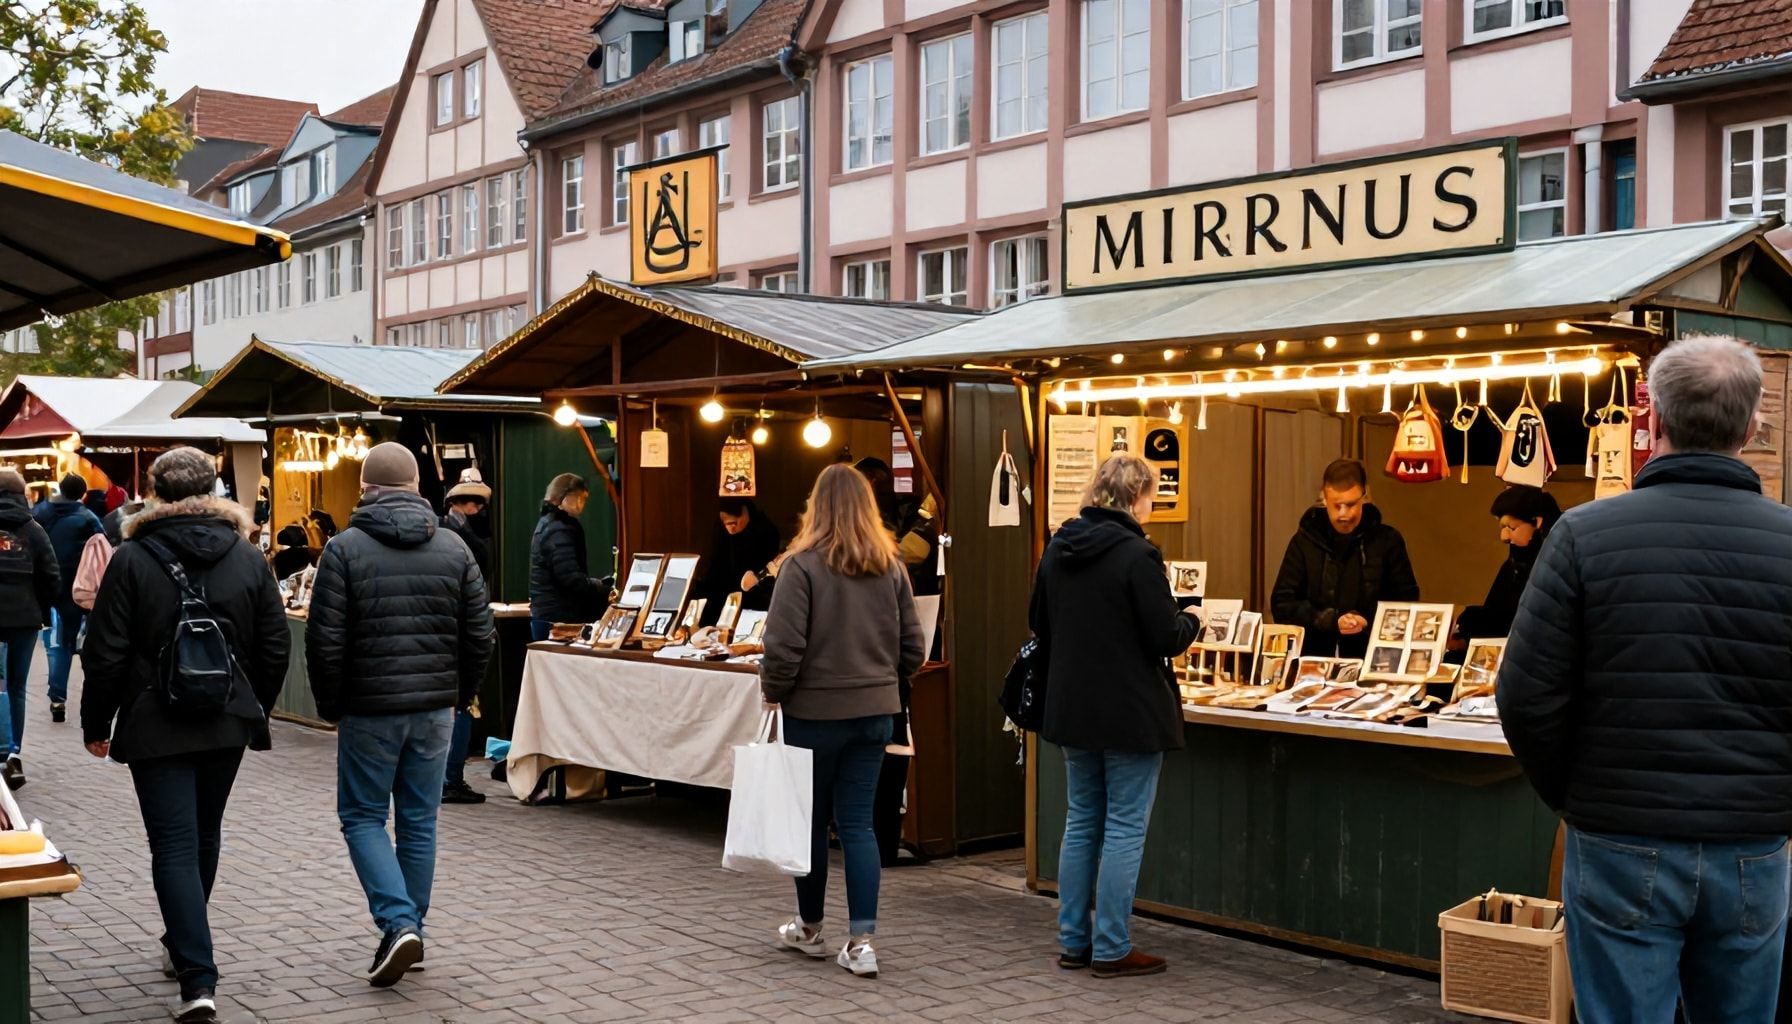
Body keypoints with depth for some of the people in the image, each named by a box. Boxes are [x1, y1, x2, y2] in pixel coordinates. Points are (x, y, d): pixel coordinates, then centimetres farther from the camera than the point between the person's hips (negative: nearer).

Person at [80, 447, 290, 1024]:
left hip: (155, 727, -3)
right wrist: (255, 709, 18)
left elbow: (106, 654, -8)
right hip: (228, 723, 4)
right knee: (204, 836, 20)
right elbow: (276, 646, 4)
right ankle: (183, 945, 38)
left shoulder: (133, 559, -8)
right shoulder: (248, 558, 1)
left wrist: (96, 725, 4)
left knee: (175, 846, -3)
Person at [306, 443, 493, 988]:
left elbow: (324, 640, -9)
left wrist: (330, 705, 3)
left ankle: (398, 923, -7)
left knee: (362, 818, 8)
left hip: (370, 709, -3)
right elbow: (479, 634, 4)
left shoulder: (345, 548, -8)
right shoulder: (453, 548, 3)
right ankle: (409, 929, 19)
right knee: (419, 821, 12)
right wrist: (459, 694, 15)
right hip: (434, 708, 3)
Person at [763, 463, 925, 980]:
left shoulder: (802, 565, -13)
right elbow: (912, 647, 5)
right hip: (875, 711, 4)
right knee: (857, 822, 7)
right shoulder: (892, 567, 1)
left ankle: (809, 928, 28)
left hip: (814, 712, -4)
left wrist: (773, 692, 0)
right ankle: (861, 940, 0)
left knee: (811, 819, 12)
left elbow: (783, 647, -16)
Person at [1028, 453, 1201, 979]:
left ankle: (1073, 941, 21)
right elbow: (1166, 638, -15)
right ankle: (1112, 949, 6)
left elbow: (1039, 624, 14)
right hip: (1131, 713, -7)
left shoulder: (1058, 549, 4)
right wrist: (1191, 621, 5)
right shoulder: (1136, 555, -17)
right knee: (1125, 828, 2)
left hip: (1071, 707, 7)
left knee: (1082, 822, 16)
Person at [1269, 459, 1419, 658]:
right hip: (1314, 656, 1)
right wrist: (1330, 621, -10)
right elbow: (1282, 604, 4)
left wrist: (1369, 621, -9)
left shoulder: (1388, 540, 6)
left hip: (1372, 656, -1)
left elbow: (1407, 602, 8)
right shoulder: (1304, 541, 6)